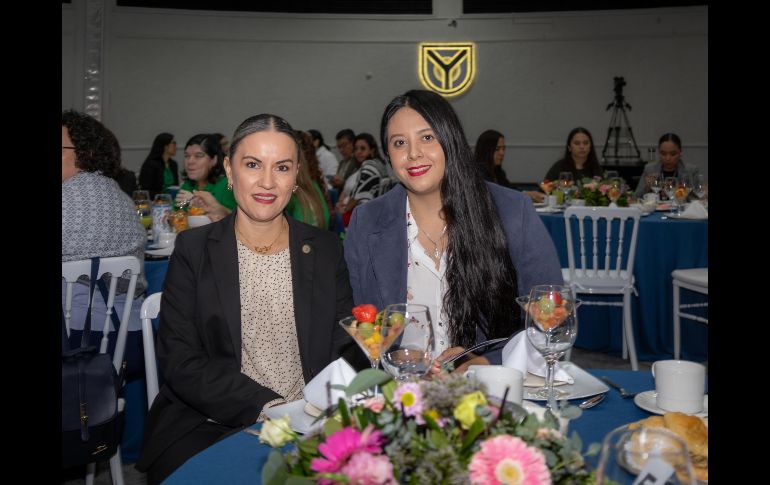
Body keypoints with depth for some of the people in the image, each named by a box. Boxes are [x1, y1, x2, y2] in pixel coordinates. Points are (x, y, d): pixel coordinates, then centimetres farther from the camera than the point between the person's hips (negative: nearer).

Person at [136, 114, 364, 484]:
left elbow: (347, 351, 5)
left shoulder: (325, 250, 7)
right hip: (210, 424, -1)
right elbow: (180, 361, -5)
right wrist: (266, 408, -17)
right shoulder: (193, 249, 2)